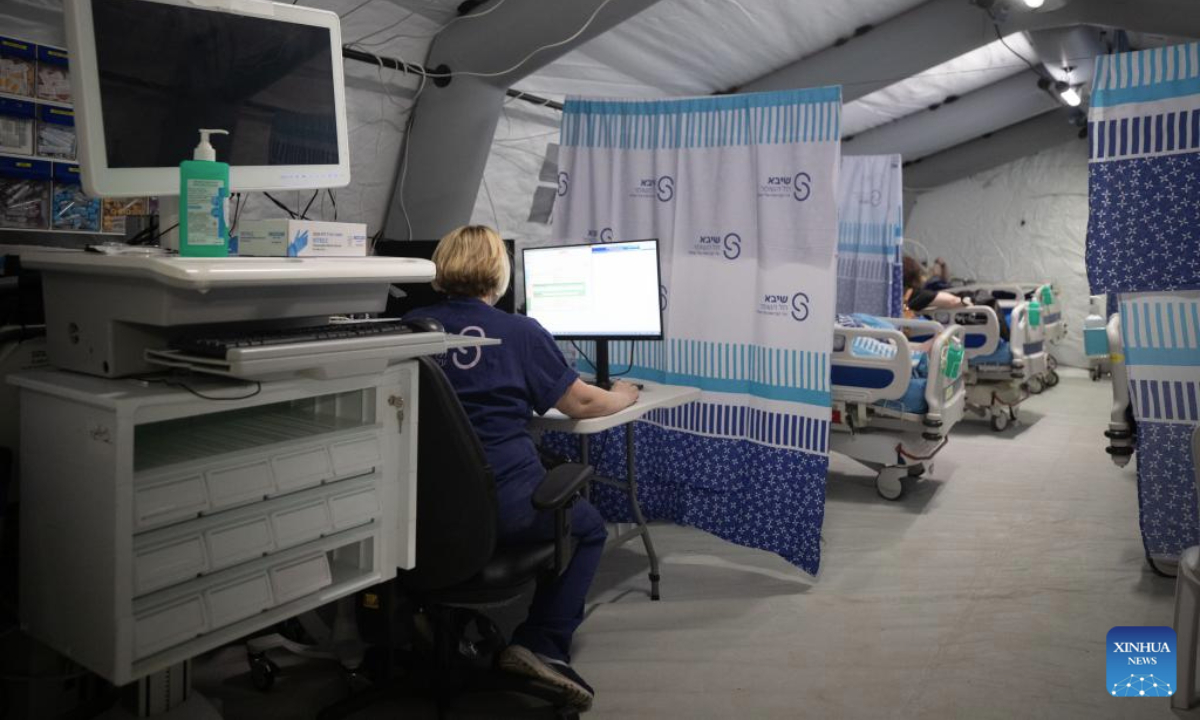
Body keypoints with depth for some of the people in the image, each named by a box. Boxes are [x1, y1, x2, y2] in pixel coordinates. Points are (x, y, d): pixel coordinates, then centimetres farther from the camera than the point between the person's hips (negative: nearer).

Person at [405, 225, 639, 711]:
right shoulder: (520, 332, -4)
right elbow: (582, 405, 5)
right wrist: (624, 395, 27)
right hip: (500, 501, -5)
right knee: (588, 529, 23)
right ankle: (542, 644, 8)